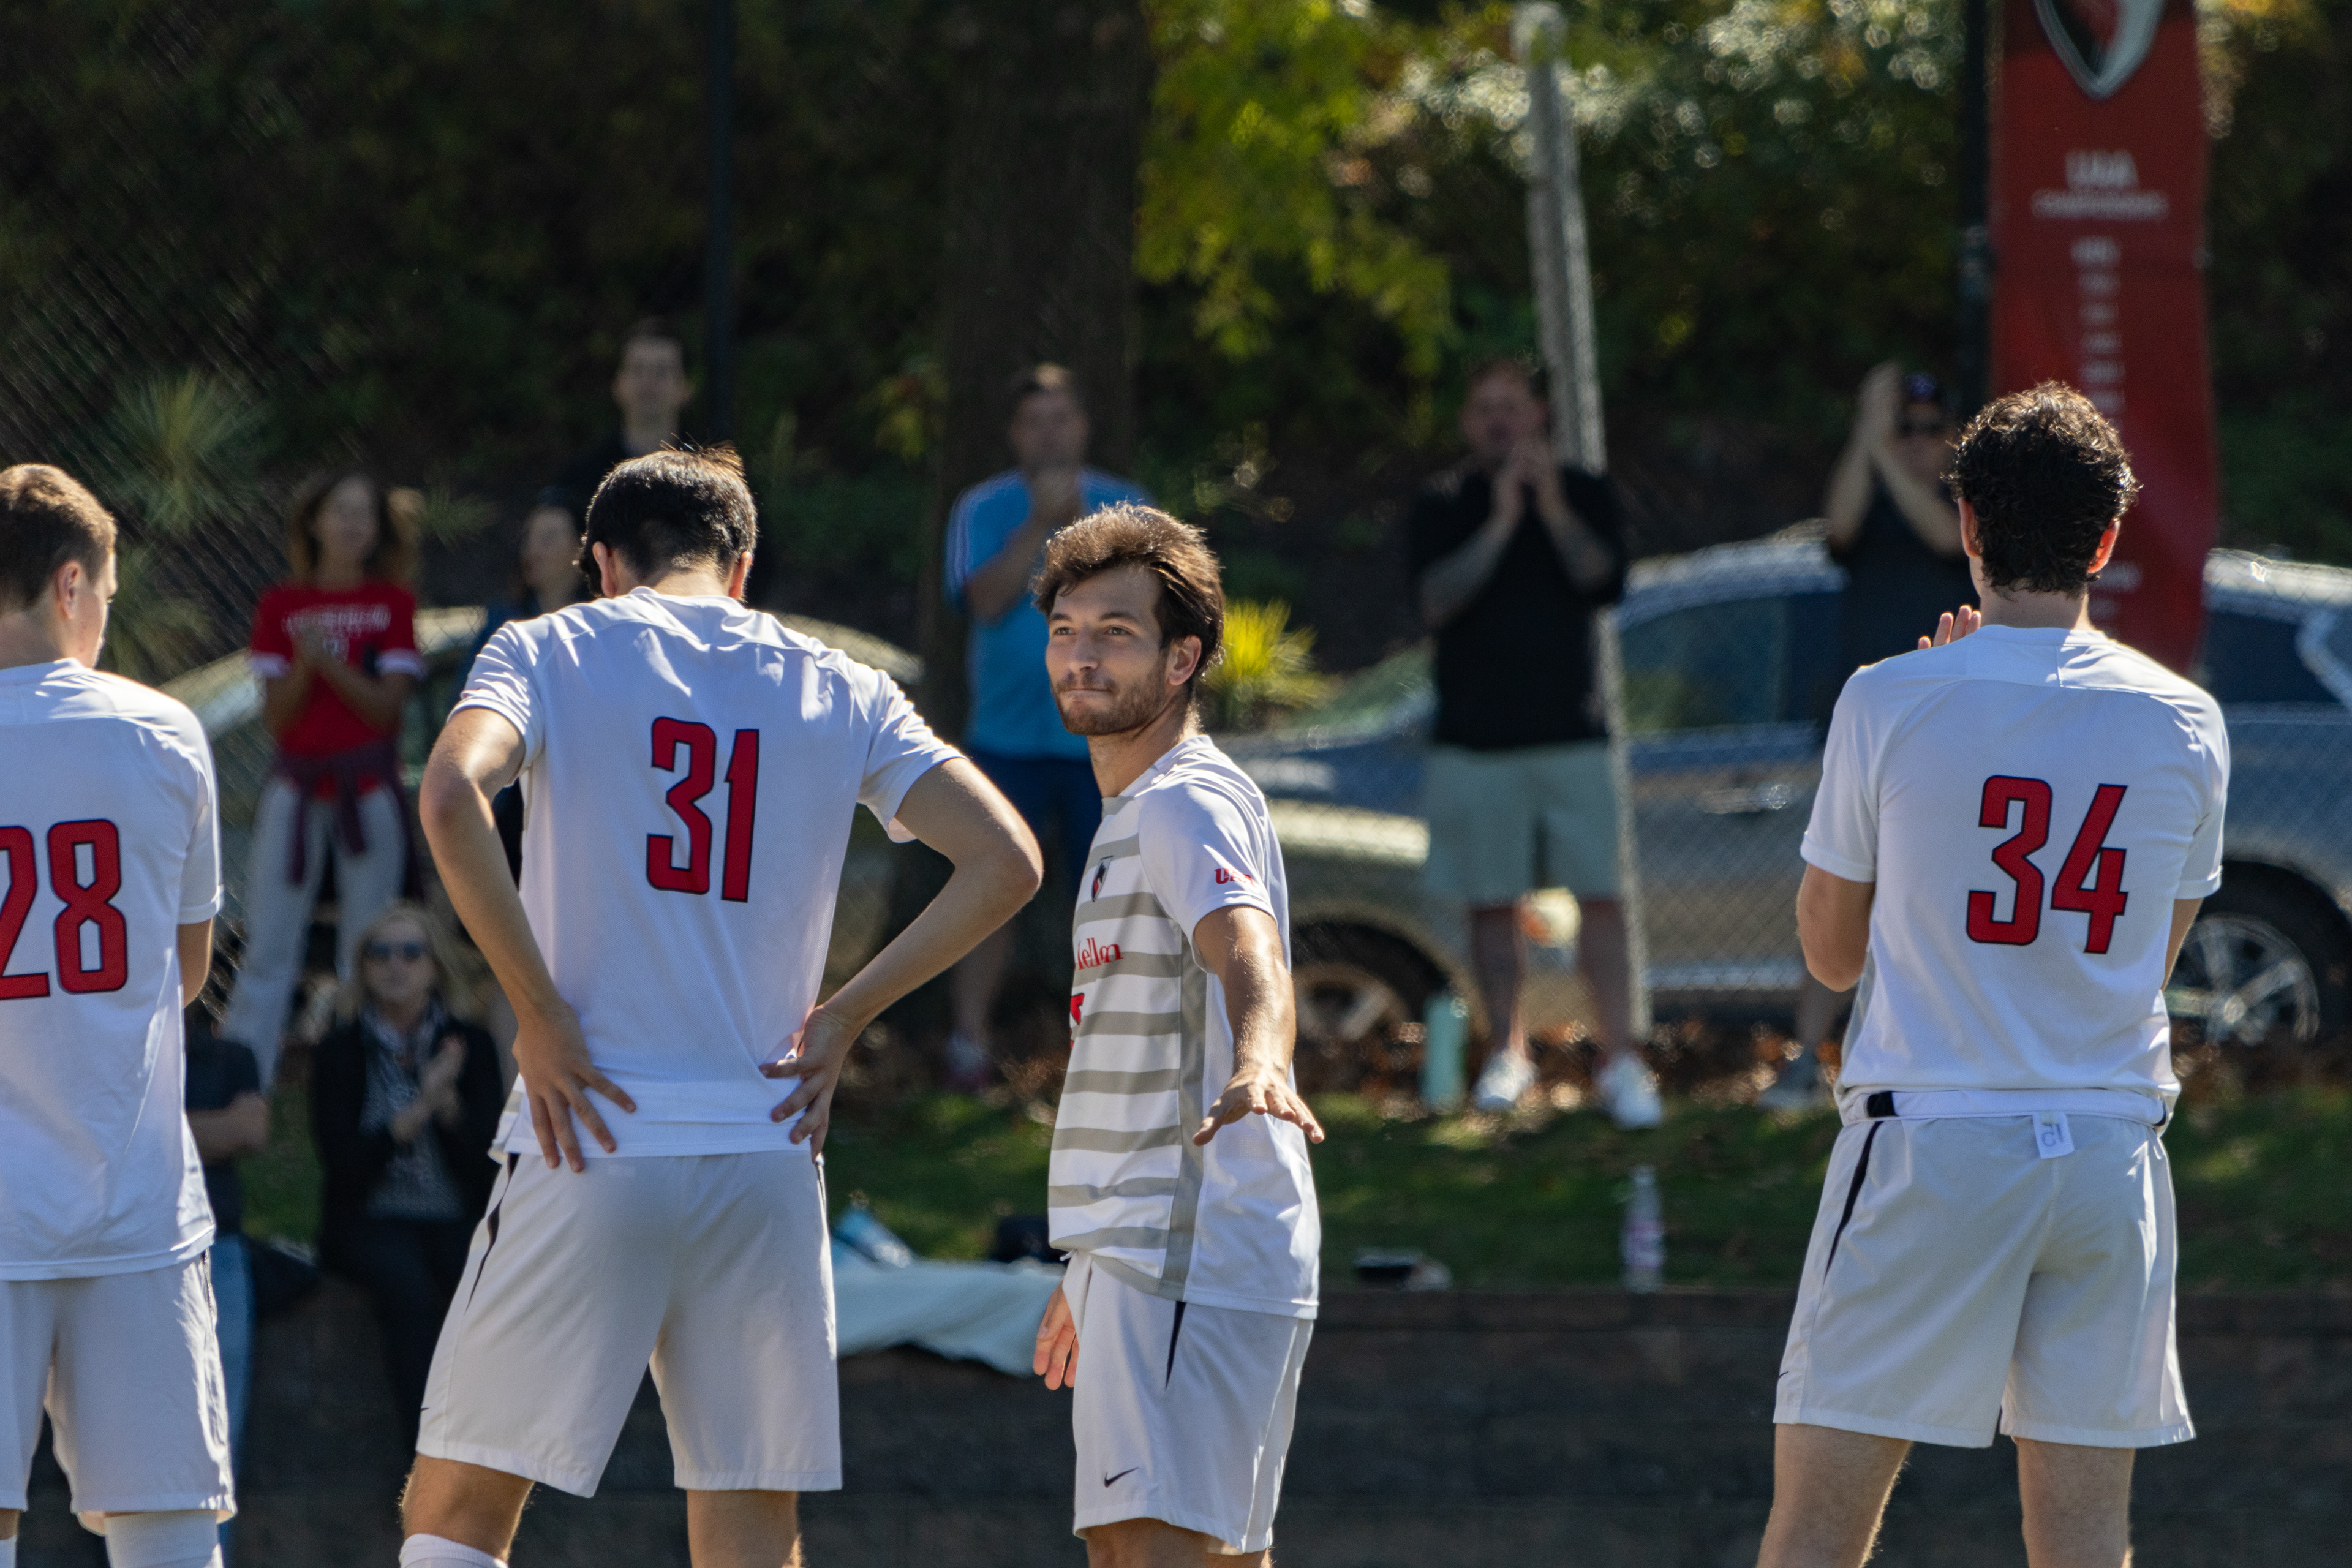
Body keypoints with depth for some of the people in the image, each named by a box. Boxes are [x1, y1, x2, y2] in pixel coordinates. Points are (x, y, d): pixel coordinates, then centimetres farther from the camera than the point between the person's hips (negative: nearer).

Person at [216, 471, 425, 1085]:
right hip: (295, 781, 1)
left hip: (369, 789, -1)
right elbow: (276, 715, 1)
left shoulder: (392, 603, 4)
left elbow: (387, 705, -5)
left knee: (368, 953, -1)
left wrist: (329, 661, -18)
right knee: (268, 952, -3)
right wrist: (303, 666, -17)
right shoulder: (281, 606, 6)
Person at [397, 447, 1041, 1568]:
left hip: (591, 1142, -3)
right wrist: (844, 1016, 9)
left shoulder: (549, 652, 4)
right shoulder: (840, 692, 11)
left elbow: (451, 795, -16)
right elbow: (1005, 862, 3)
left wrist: (536, 1009, -10)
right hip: (767, 1154, 3)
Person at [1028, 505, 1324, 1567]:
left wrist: (1259, 1068, -55)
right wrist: (1093, 1270, 35)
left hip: (1192, 1256, -11)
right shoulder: (1135, 813, 21)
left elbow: (1249, 955, -33)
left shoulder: (1187, 804, -11)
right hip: (1146, 1256, 11)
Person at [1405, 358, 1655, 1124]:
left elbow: (1606, 582, -6)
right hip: (1475, 736, 0)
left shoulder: (1584, 494, 8)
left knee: (1599, 892, -7)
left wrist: (1556, 512, -17)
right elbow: (1436, 600, -11)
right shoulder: (1443, 505, 4)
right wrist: (1501, 522, -18)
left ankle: (1619, 1060, -7)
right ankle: (1506, 1054, 15)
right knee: (1493, 901, 4)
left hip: (1570, 728, 0)